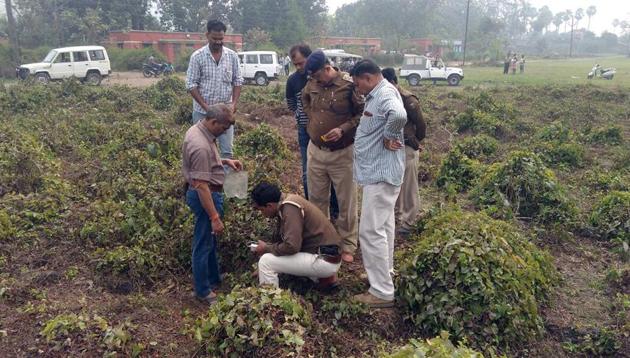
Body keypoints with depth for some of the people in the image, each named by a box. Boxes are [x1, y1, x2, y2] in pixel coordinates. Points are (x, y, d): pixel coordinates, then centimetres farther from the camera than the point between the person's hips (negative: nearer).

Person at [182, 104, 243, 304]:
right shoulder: (200, 146, -29)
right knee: (203, 243, 4)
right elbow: (201, 186, -29)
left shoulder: (198, 129, 2)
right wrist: (215, 217, -27)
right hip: (204, 196, -11)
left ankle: (213, 279, 40)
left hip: (207, 192, 11)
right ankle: (203, 291, 20)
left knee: (210, 240, 23)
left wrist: (225, 161, 10)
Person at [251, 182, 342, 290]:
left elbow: (291, 246, -25)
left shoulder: (290, 208, -19)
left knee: (266, 261, -13)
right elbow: (281, 240, 19)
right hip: (327, 256, 10)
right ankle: (326, 277, 20)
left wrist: (266, 248, -10)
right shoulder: (286, 203, 9)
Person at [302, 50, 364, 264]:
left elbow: (363, 114, -11)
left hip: (342, 154, -5)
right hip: (315, 151, 5)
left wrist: (343, 129, -22)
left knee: (346, 202, 6)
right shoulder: (312, 84, 2)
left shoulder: (349, 85, -16)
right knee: (316, 199, 17)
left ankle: (348, 245, 20)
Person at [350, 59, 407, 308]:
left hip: (380, 173, -11)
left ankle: (382, 292, -2)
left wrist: (388, 136, -25)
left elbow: (399, 115, -41)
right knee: (382, 227, 21)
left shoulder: (386, 94, -20)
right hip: (378, 171, 11)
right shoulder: (377, 95, 14)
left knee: (371, 231, -9)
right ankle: (384, 272, 36)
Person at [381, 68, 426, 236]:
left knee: (408, 187, 4)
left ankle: (409, 220, 16)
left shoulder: (408, 100, -18)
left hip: (406, 148, -7)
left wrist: (415, 142, 4)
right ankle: (396, 215, 31)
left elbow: (421, 125, -9)